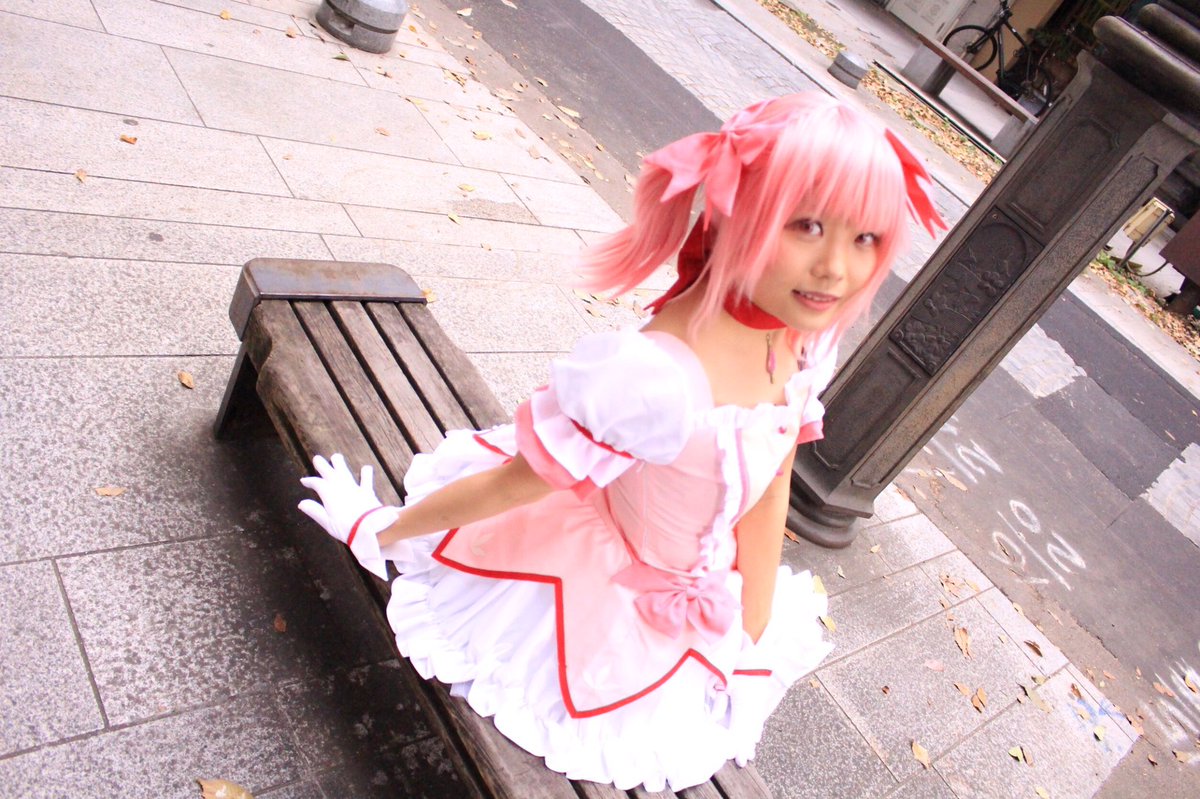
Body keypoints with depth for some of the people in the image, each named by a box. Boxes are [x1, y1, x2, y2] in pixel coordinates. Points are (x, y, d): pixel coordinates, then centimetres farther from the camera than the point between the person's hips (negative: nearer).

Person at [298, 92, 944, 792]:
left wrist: (751, 640, 3)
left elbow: (768, 495, -5)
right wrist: (380, 532, -13)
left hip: (695, 596, 6)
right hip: (598, 594, -6)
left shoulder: (806, 345, -16)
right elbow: (510, 483, -28)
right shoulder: (658, 375, -42)